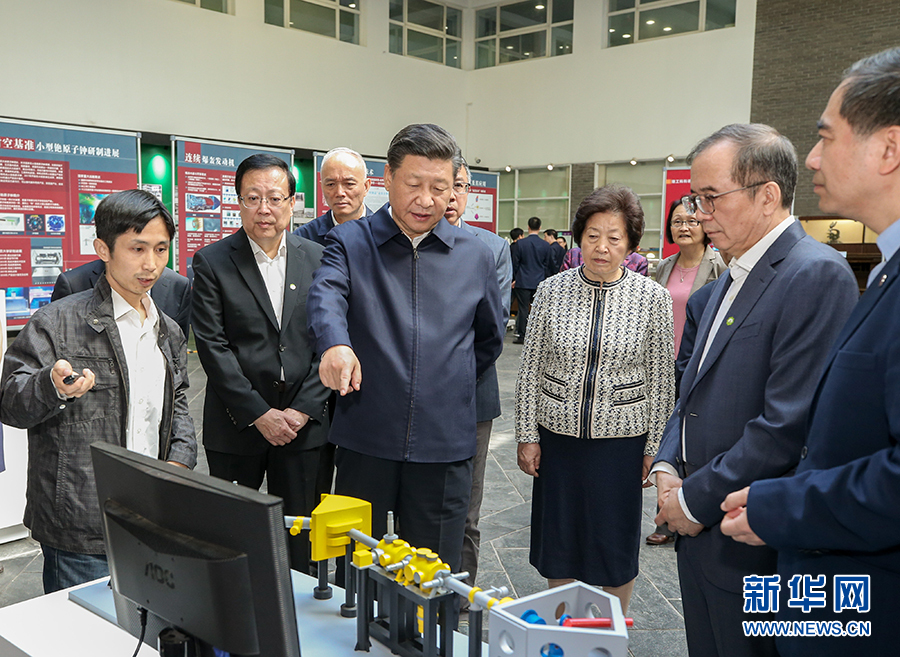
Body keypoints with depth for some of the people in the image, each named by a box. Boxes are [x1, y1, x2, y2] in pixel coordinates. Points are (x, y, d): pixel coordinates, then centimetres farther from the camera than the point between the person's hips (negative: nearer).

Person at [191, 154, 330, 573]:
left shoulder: (318, 259, 5)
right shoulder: (211, 262, -2)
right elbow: (213, 346, -7)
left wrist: (302, 410, -7)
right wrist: (260, 414, -12)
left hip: (304, 424, 2)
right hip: (236, 428, -1)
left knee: (300, 542, 9)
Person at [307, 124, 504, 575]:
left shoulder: (475, 256, 8)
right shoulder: (350, 242, 2)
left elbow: (489, 339, 21)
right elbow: (325, 296, -20)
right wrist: (335, 344, -40)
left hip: (445, 446, 2)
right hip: (365, 440, -1)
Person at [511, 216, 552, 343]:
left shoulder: (520, 243, -7)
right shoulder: (546, 245, 0)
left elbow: (515, 262, -2)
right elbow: (546, 265, 7)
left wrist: (514, 279, 9)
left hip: (523, 282, -2)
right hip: (539, 282, 2)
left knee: (523, 309, 2)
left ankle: (521, 336, 5)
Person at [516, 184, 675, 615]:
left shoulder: (653, 298, -5)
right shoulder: (551, 291, -2)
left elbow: (660, 380, 0)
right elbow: (530, 371, 2)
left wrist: (655, 447, 0)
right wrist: (527, 435, 0)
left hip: (621, 439, -1)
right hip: (557, 436, 1)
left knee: (615, 545, 11)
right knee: (558, 542, 13)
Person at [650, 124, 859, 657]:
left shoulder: (816, 275, -17)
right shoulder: (733, 278, 13)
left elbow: (789, 425, -24)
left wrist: (695, 499, -16)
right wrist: (668, 465, 2)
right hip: (699, 532, 8)